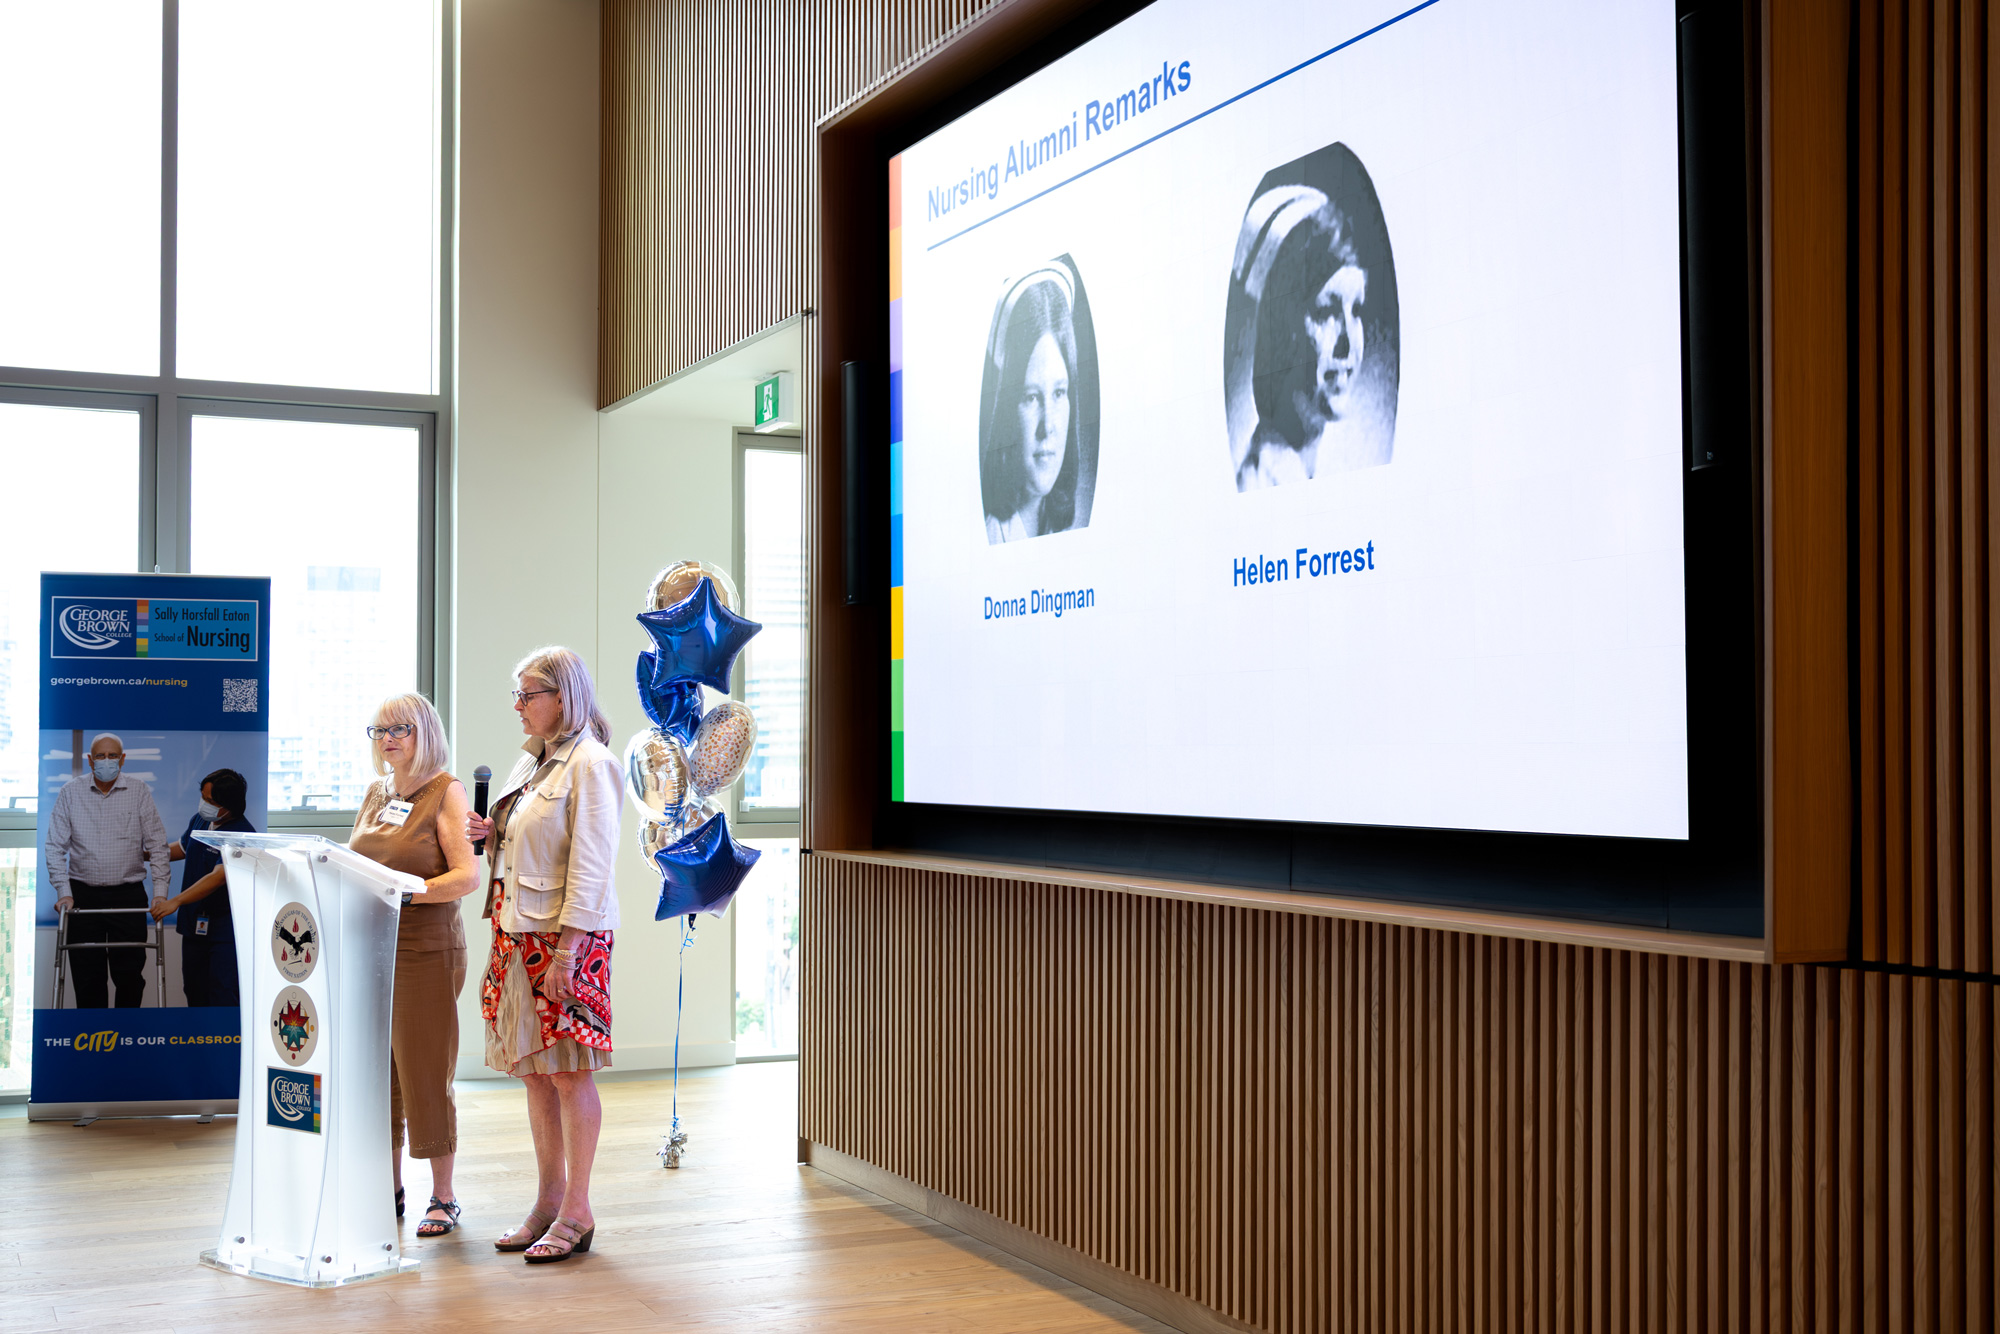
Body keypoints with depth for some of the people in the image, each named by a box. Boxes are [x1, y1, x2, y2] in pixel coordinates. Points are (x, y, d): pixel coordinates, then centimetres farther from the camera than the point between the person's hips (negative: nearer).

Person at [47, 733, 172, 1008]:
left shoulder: (139, 792, 2)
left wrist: (160, 892, -6)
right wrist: (63, 891, -4)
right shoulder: (70, 792, 3)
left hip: (129, 894, 0)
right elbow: (56, 846, 4)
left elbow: (157, 845, 2)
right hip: (83, 894, 1)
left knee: (129, 973, -1)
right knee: (87, 975, 2)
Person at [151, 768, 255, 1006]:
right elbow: (183, 847, 27)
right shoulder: (199, 819, 5)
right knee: (194, 991, 14)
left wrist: (176, 901, -36)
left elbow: (218, 877, -30)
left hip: (226, 928, -8)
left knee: (223, 996, -11)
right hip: (194, 923, 8)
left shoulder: (243, 836, -20)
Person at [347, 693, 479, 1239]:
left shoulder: (445, 791, -5)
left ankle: (442, 1197, 9)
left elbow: (467, 876, -14)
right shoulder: (375, 794, 14)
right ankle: (390, 1189, 22)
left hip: (426, 950, -6)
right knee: (378, 1072, 10)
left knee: (426, 1075, -1)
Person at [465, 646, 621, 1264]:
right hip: (518, 934, 9)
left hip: (567, 936, -9)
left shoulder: (590, 764, -12)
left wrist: (566, 950, -21)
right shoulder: (530, 764, 15)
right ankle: (549, 1201, 19)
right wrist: (491, 836, 4)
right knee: (532, 1071, 11)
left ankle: (576, 1212, 5)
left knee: (568, 1071, -3)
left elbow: (590, 865, -17)